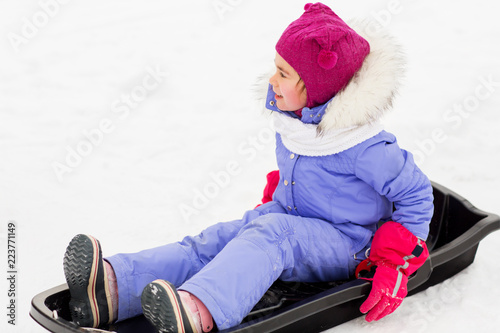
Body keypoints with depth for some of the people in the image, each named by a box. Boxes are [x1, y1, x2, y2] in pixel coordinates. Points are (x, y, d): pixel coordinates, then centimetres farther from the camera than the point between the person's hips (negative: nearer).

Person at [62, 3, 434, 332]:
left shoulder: (362, 145, -21)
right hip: (289, 223, 7)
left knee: (270, 235, -37)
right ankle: (114, 287, -40)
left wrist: (395, 265, -18)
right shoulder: (291, 117, 2)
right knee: (213, 241, -19)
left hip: (341, 244, -7)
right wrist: (271, 204, 14)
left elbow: (416, 194, -14)